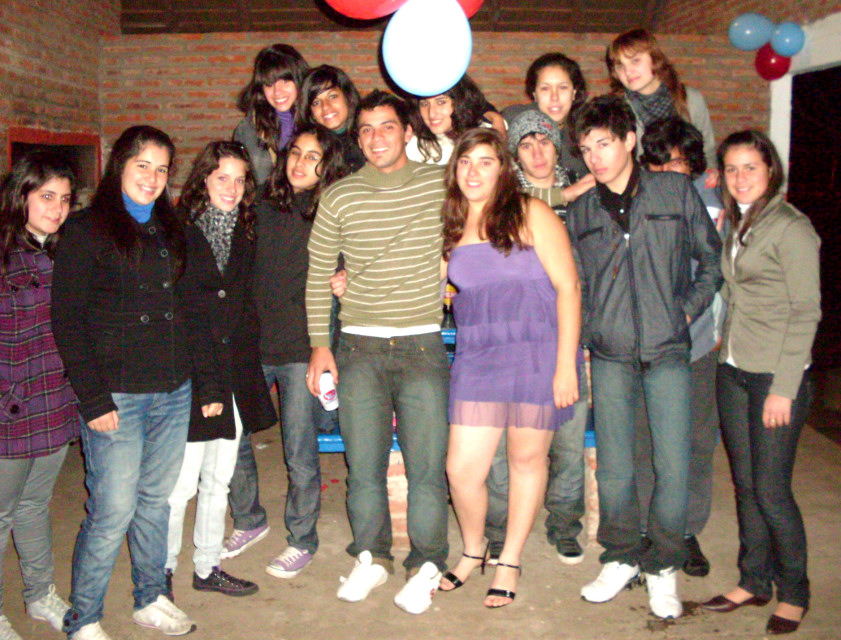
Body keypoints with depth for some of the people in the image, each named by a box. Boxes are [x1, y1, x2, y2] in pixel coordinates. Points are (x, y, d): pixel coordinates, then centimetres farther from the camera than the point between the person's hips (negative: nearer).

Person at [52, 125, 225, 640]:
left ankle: (152, 598, 29)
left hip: (174, 394, 5)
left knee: (156, 500, 13)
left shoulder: (171, 232, 15)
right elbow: (67, 321, -7)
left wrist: (209, 383, 8)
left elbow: (193, 312, 15)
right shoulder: (87, 230, -2)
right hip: (116, 396, -5)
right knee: (113, 510, -3)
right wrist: (93, 399, -13)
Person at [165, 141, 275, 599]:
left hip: (234, 372, 6)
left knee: (218, 479, 14)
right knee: (181, 482, -3)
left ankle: (207, 567, 28)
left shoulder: (245, 235, 12)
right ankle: (163, 570, 17)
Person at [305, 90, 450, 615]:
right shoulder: (339, 197, 4)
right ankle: (372, 558, 26)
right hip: (359, 347, 1)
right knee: (364, 464, 7)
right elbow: (318, 275, 8)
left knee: (426, 465, 0)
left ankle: (425, 566, 18)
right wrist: (320, 345, 5)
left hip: (423, 344, -1)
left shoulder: (440, 185, 2)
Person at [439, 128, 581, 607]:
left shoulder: (531, 214, -2)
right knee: (462, 468, -1)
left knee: (528, 458, 8)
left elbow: (568, 286, -6)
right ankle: (473, 551, 28)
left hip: (536, 352, -3)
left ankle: (511, 562, 28)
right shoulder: (453, 225, 12)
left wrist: (566, 364, -13)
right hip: (476, 356, 3)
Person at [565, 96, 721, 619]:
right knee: (614, 466, 6)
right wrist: (589, 330, 5)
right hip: (610, 355, 2)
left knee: (673, 466, -1)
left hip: (667, 351, -1)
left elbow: (713, 259, 11)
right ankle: (622, 557, 25)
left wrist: (689, 310, 2)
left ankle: (664, 566, 18)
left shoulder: (676, 190, 4)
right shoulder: (582, 211, 9)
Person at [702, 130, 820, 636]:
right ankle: (754, 581, 26)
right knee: (745, 484, 12)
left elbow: (805, 311, -12)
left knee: (770, 490, -2)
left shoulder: (791, 227, -9)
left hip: (776, 375, -7)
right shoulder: (736, 225, 13)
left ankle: (793, 593, 17)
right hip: (733, 371, 7)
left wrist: (784, 386, -15)